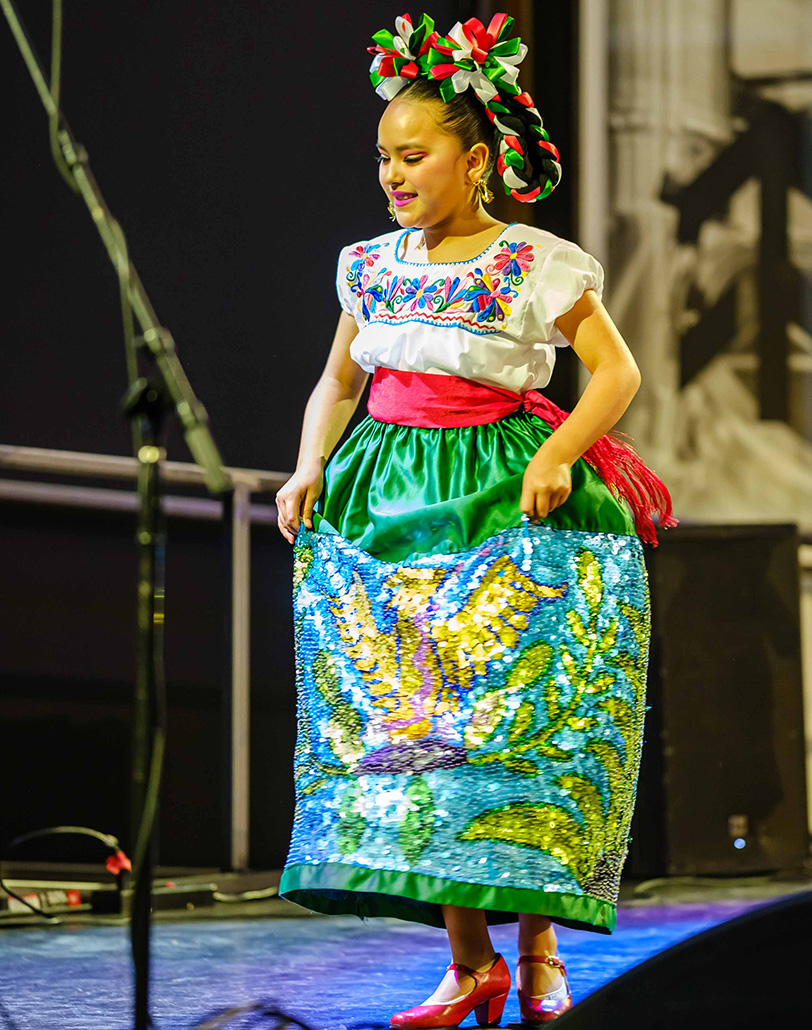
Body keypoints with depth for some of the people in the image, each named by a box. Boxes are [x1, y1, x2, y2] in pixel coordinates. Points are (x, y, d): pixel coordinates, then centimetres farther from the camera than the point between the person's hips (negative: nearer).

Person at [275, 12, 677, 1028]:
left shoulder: (537, 266, -3)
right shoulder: (371, 266, 11)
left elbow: (617, 370, -2)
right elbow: (337, 383, 20)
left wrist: (557, 454, -16)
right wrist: (309, 468, 4)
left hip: (509, 499, -4)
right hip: (387, 503, 4)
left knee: (524, 710, -9)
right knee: (405, 716, -3)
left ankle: (537, 948, 2)